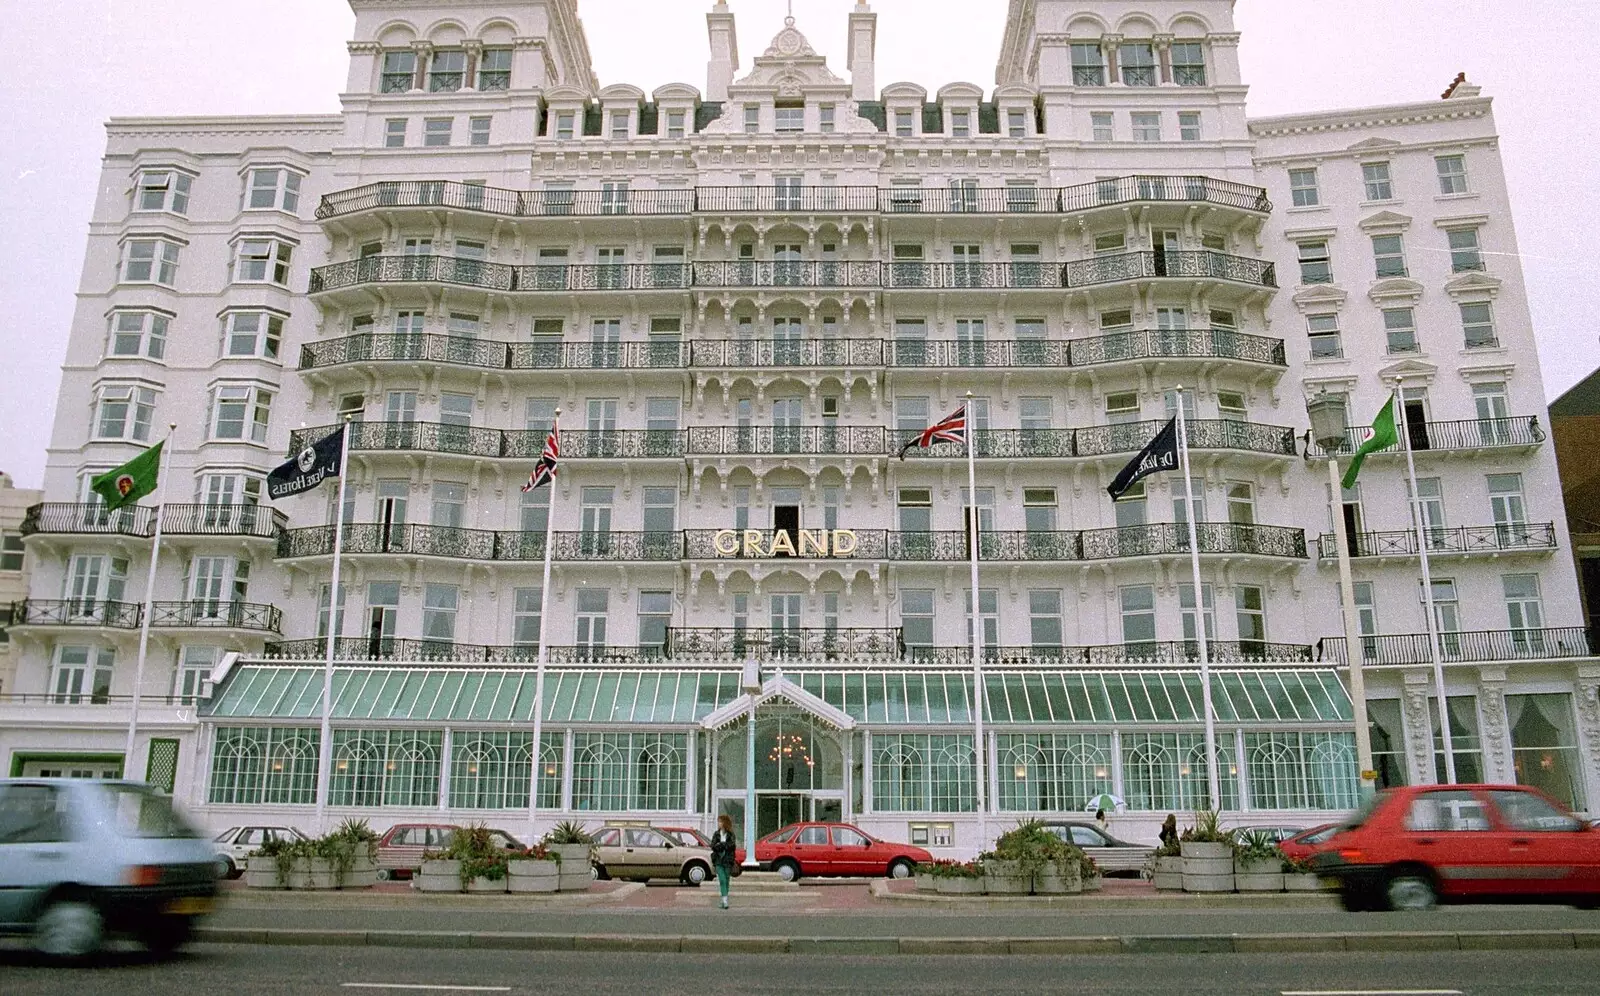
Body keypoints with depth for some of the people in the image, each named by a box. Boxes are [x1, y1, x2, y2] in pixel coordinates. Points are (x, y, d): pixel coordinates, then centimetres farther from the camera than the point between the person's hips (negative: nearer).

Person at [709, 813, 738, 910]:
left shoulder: (731, 835, 2)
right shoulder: (716, 834, 9)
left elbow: (733, 846, -9)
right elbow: (713, 846, 0)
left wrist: (720, 844, -11)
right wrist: (725, 845, -13)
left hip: (728, 861, -1)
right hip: (718, 861, 1)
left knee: (726, 881, 3)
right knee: (722, 880, -11)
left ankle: (724, 901, 12)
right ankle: (725, 901, -17)